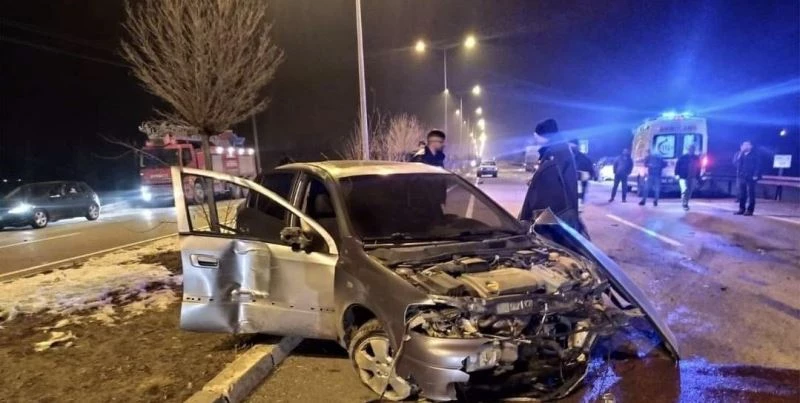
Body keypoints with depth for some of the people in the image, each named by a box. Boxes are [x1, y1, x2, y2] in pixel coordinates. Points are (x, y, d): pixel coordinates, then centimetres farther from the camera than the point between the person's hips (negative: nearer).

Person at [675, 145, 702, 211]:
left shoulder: (696, 158, 8)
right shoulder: (683, 157, -2)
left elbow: (698, 168, 14)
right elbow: (677, 165, -3)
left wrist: (697, 177, 12)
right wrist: (677, 174, -13)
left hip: (692, 178, 4)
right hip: (683, 177, -4)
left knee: (689, 191, 8)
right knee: (685, 190, -18)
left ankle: (686, 203, 21)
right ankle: (684, 203, -7)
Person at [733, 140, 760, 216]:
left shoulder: (754, 155, -2)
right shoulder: (739, 154, 11)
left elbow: (758, 165, -5)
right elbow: (735, 162, -1)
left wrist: (756, 175, -13)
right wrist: (740, 154, -8)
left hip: (750, 177, -5)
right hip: (741, 177, 5)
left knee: (750, 194, -2)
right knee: (741, 194, 7)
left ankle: (750, 210, 1)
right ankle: (741, 209, 14)